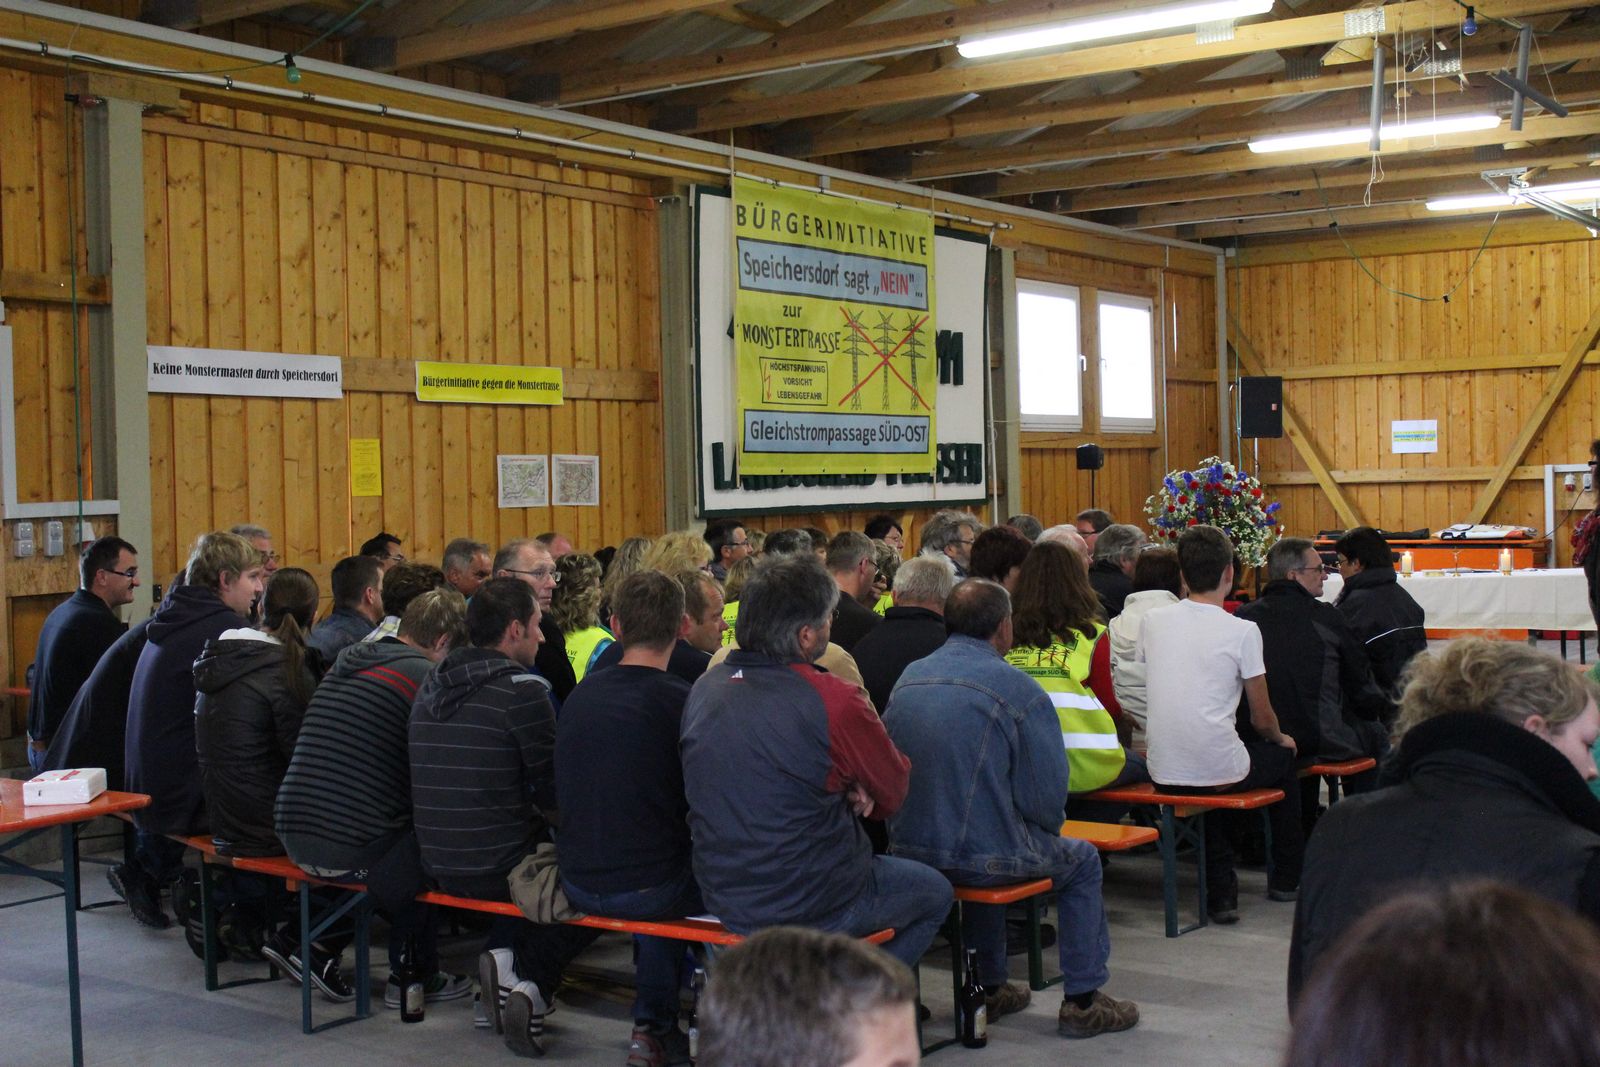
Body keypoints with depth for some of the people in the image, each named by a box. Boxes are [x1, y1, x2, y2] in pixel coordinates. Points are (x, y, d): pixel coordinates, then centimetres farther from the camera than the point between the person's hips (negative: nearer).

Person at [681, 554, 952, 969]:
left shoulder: (704, 689, -1)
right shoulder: (833, 701, -23)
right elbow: (893, 794, -7)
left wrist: (841, 789, 0)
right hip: (809, 909, -7)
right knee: (935, 891, 20)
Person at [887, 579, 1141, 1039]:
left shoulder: (908, 678, 6)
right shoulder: (1019, 690, -12)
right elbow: (1047, 794, -12)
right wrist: (1045, 830, 10)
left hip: (908, 848, 6)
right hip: (980, 854, -6)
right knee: (1081, 861, 21)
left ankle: (988, 988, 42)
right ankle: (1082, 1001, 25)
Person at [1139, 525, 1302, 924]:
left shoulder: (1153, 621, 3)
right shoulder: (1242, 631, -10)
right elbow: (1262, 719, -3)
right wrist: (1280, 739, 22)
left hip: (1163, 771, 4)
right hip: (1216, 770, -3)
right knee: (1283, 756, 25)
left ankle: (1221, 890, 25)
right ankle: (1286, 878, 39)